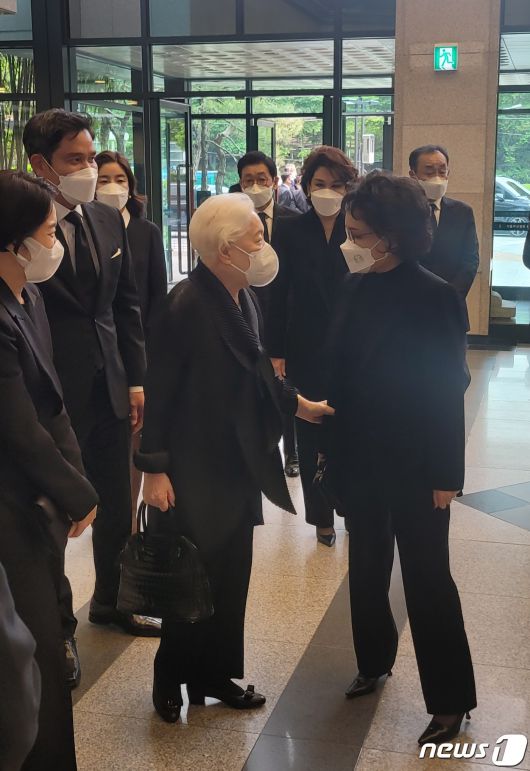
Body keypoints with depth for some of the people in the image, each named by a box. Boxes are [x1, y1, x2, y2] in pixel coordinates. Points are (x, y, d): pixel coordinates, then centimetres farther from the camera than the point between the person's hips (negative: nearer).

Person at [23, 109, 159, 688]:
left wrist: (135, 379, 8)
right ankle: (57, 625, 28)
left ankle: (110, 601, 41)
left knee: (116, 505, 18)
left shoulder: (109, 221, 6)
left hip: (110, 388, 6)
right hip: (51, 395, -6)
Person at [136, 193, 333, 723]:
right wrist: (154, 469, -17)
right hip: (193, 474, -8)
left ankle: (214, 674, 32)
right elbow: (159, 392, -18)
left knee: (231, 577, 15)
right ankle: (171, 680, 27)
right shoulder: (186, 305, -21)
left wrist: (298, 404, 18)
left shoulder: (242, 298, 2)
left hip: (238, 466, 8)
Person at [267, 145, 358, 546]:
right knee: (311, 434, 8)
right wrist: (276, 352, -2)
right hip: (306, 349, 1)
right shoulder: (292, 230, -1)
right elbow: (279, 294, 0)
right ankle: (321, 516, 22)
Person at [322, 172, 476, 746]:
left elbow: (449, 389, -13)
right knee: (366, 566, 19)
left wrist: (446, 475, -12)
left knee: (426, 578, 4)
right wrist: (332, 448, 6)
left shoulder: (432, 296, -16)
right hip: (359, 458, 6)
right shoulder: (357, 288, -1)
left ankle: (449, 701, 19)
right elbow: (341, 371, 4)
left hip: (413, 464, -5)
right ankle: (373, 660, 40)